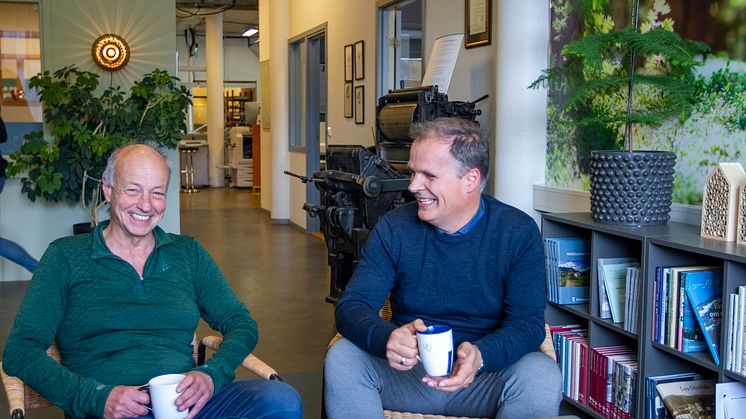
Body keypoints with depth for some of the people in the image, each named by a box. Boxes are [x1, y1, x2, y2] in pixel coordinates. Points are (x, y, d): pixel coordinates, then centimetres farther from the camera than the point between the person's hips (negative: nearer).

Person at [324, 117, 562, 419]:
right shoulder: (393, 228, -2)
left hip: (485, 374, -1)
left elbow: (528, 322, -12)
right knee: (341, 359, -26)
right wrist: (387, 339, -34)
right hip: (406, 370, 1)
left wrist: (480, 357, -35)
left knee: (543, 380, -31)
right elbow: (352, 306, -9)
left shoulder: (519, 233, -6)